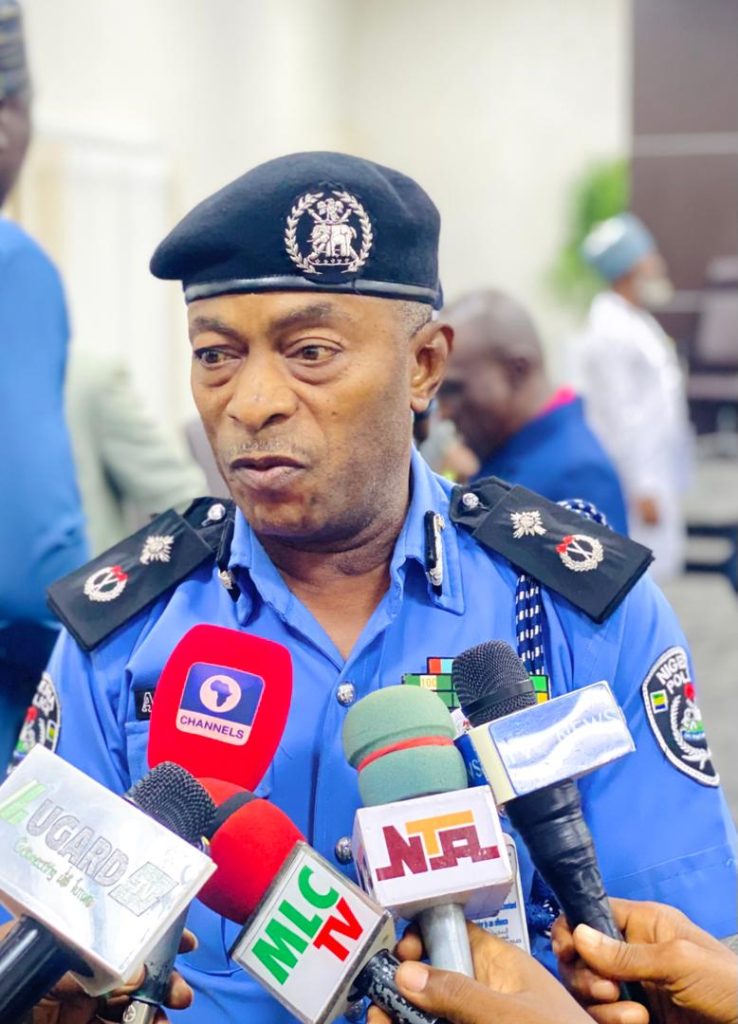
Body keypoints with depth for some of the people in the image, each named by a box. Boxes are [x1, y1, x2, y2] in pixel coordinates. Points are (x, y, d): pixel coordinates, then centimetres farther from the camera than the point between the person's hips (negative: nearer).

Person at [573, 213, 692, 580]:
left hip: (654, 476, 10)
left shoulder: (637, 323, 13)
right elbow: (618, 418, -20)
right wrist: (642, 488, -20)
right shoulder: (609, 333, -18)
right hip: (635, 479, -10)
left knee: (653, 573, 14)